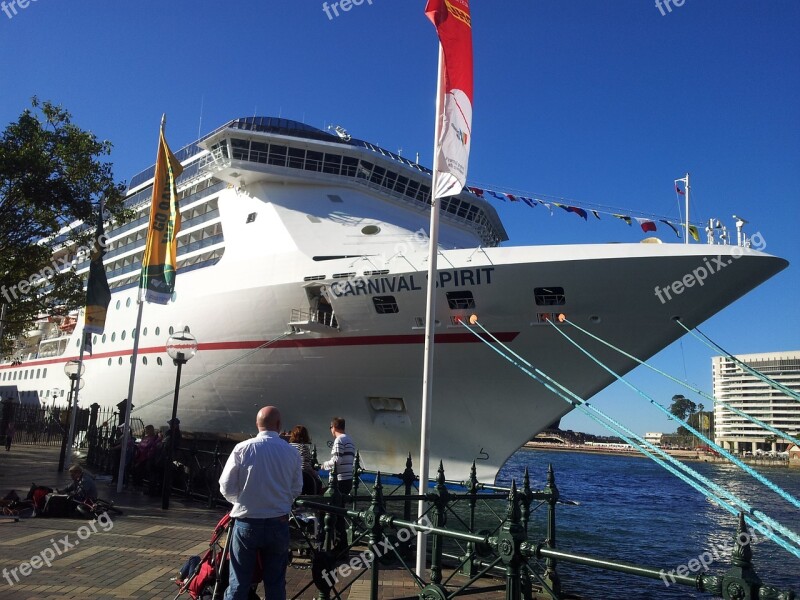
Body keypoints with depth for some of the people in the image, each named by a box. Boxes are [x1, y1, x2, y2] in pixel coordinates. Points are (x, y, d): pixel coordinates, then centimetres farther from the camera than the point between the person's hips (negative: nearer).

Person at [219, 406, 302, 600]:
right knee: (275, 583, 12)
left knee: (239, 583, 8)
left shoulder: (242, 449, -10)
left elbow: (226, 488, -5)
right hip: (279, 523, 1)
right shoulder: (292, 452, -7)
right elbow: (296, 489, 1)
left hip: (247, 522, -1)